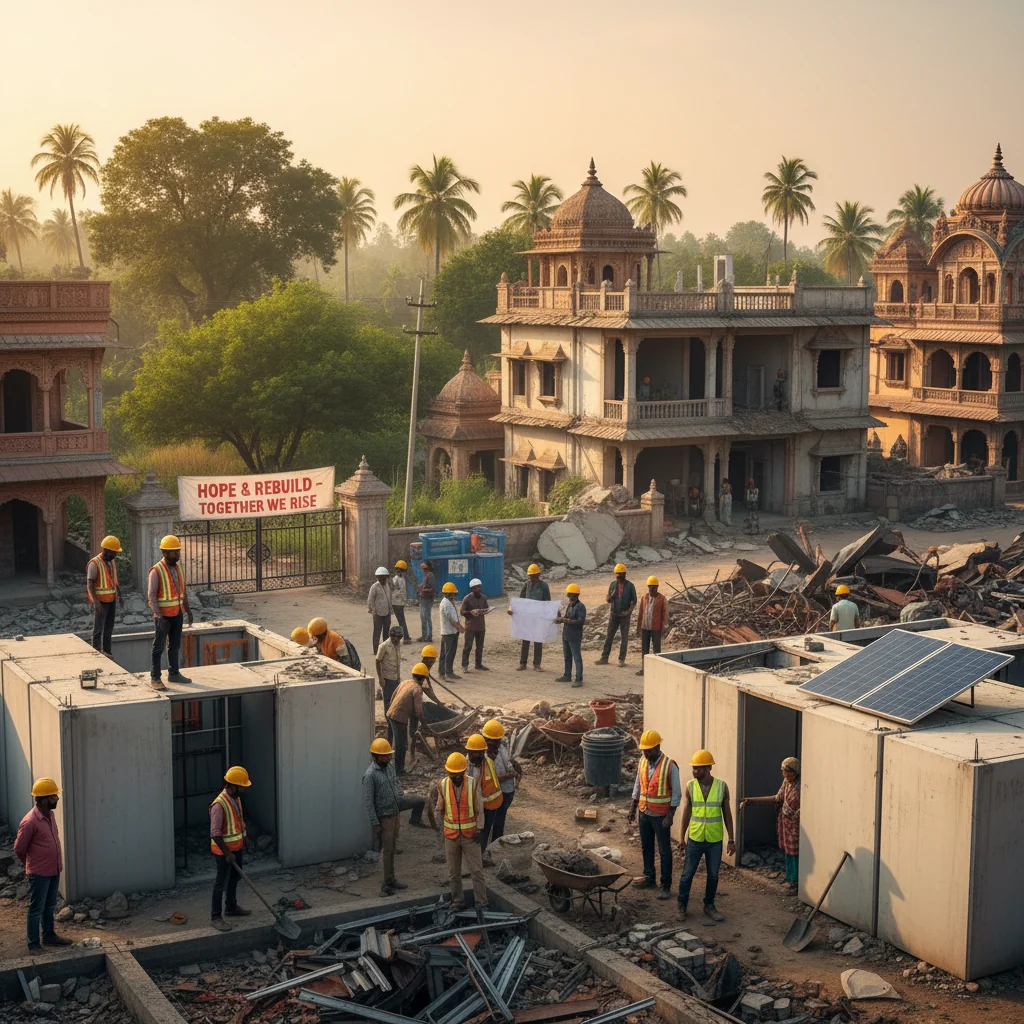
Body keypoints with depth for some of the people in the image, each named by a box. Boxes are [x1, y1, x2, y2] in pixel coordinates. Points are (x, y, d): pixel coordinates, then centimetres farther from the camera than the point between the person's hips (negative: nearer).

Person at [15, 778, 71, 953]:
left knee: (50, 907, 20)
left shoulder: (50, 815, 3)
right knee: (36, 910, 4)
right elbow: (19, 849, -12)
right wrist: (32, 866, 3)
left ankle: (48, 935, 35)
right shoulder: (29, 822, -23)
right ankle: (34, 945, 13)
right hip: (39, 873, -8)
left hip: (54, 871, 8)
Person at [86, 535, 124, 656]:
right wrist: (96, 602, -27)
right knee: (98, 630, -6)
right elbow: (90, 584, -19)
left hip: (110, 601, 8)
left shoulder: (112, 562, 10)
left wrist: (119, 596, 10)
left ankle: (106, 653, 16)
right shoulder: (94, 564, -15)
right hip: (100, 602, -8)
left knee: (108, 629, 10)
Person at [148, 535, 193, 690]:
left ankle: (173, 674, 26)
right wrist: (159, 616, -22)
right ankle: (155, 678, 5)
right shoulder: (156, 571, -15)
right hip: (163, 616, -7)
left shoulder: (179, 569, 7)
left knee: (174, 646, 15)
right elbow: (152, 596, -17)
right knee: (159, 647, 0)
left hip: (177, 614, 7)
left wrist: (187, 609, 12)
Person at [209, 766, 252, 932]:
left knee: (234, 878, 22)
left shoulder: (236, 798, 0)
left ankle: (231, 907, 38)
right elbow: (215, 833, -26)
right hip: (224, 851, -9)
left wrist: (244, 839, 20)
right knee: (221, 883, 1)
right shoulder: (219, 805, -28)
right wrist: (227, 853, -24)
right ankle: (216, 917, 10)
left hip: (236, 847, 9)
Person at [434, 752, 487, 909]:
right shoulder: (442, 785, -6)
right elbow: (440, 809, 4)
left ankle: (481, 903, 9)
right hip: (451, 835, 2)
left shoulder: (473, 784, -10)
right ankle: (457, 902, 23)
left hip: (470, 835, -2)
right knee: (454, 872, 11)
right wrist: (442, 828, 8)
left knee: (476, 870, 1)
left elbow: (479, 809, -4)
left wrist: (479, 830, -7)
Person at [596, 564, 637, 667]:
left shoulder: (630, 585, -5)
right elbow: (608, 600, 7)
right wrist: (611, 597, -17)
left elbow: (634, 601, -3)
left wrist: (628, 611, -17)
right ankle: (604, 658, 9)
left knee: (624, 638, 3)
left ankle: (621, 660, 9)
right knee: (609, 637, 4)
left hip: (625, 616, -3)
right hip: (613, 615, 3)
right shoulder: (612, 584, 3)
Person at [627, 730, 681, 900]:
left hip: (661, 815, -6)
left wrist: (670, 816, -16)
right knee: (646, 847, 16)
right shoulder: (643, 762, 2)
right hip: (644, 812, 6)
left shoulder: (670, 766, -17)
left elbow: (676, 794, -13)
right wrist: (632, 809, 11)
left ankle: (666, 886, 8)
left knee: (664, 851, 2)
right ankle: (649, 878, 31)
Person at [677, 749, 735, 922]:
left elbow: (727, 814, 1)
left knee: (713, 875, 10)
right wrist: (682, 837, 4)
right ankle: (682, 906, 19)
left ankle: (709, 906, 27)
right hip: (694, 839, 0)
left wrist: (731, 840, 1)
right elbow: (686, 812, 2)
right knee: (687, 874, 4)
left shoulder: (722, 787, -6)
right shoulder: (690, 786, -5)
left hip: (715, 841, 0)